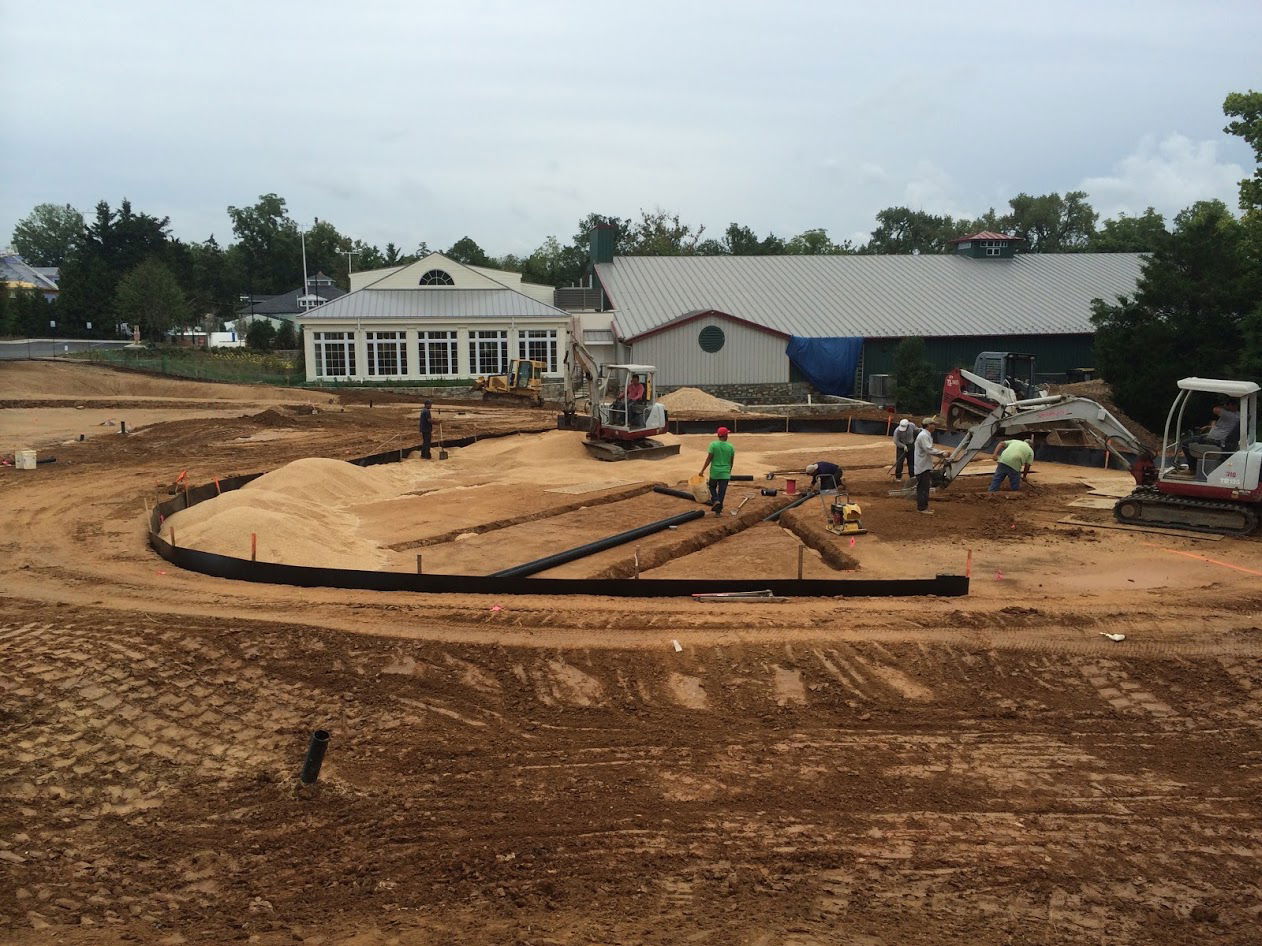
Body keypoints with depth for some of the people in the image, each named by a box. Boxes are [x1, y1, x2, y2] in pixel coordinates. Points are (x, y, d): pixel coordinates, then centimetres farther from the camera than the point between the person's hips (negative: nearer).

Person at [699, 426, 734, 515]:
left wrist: (702, 470, -4)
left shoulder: (713, 444, -9)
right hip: (725, 473, 1)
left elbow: (709, 459, -11)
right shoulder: (730, 447, -1)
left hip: (714, 472, -1)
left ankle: (715, 500, -3)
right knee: (722, 492, 7)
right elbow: (731, 461, 8)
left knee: (712, 487, 21)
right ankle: (718, 510, 8)